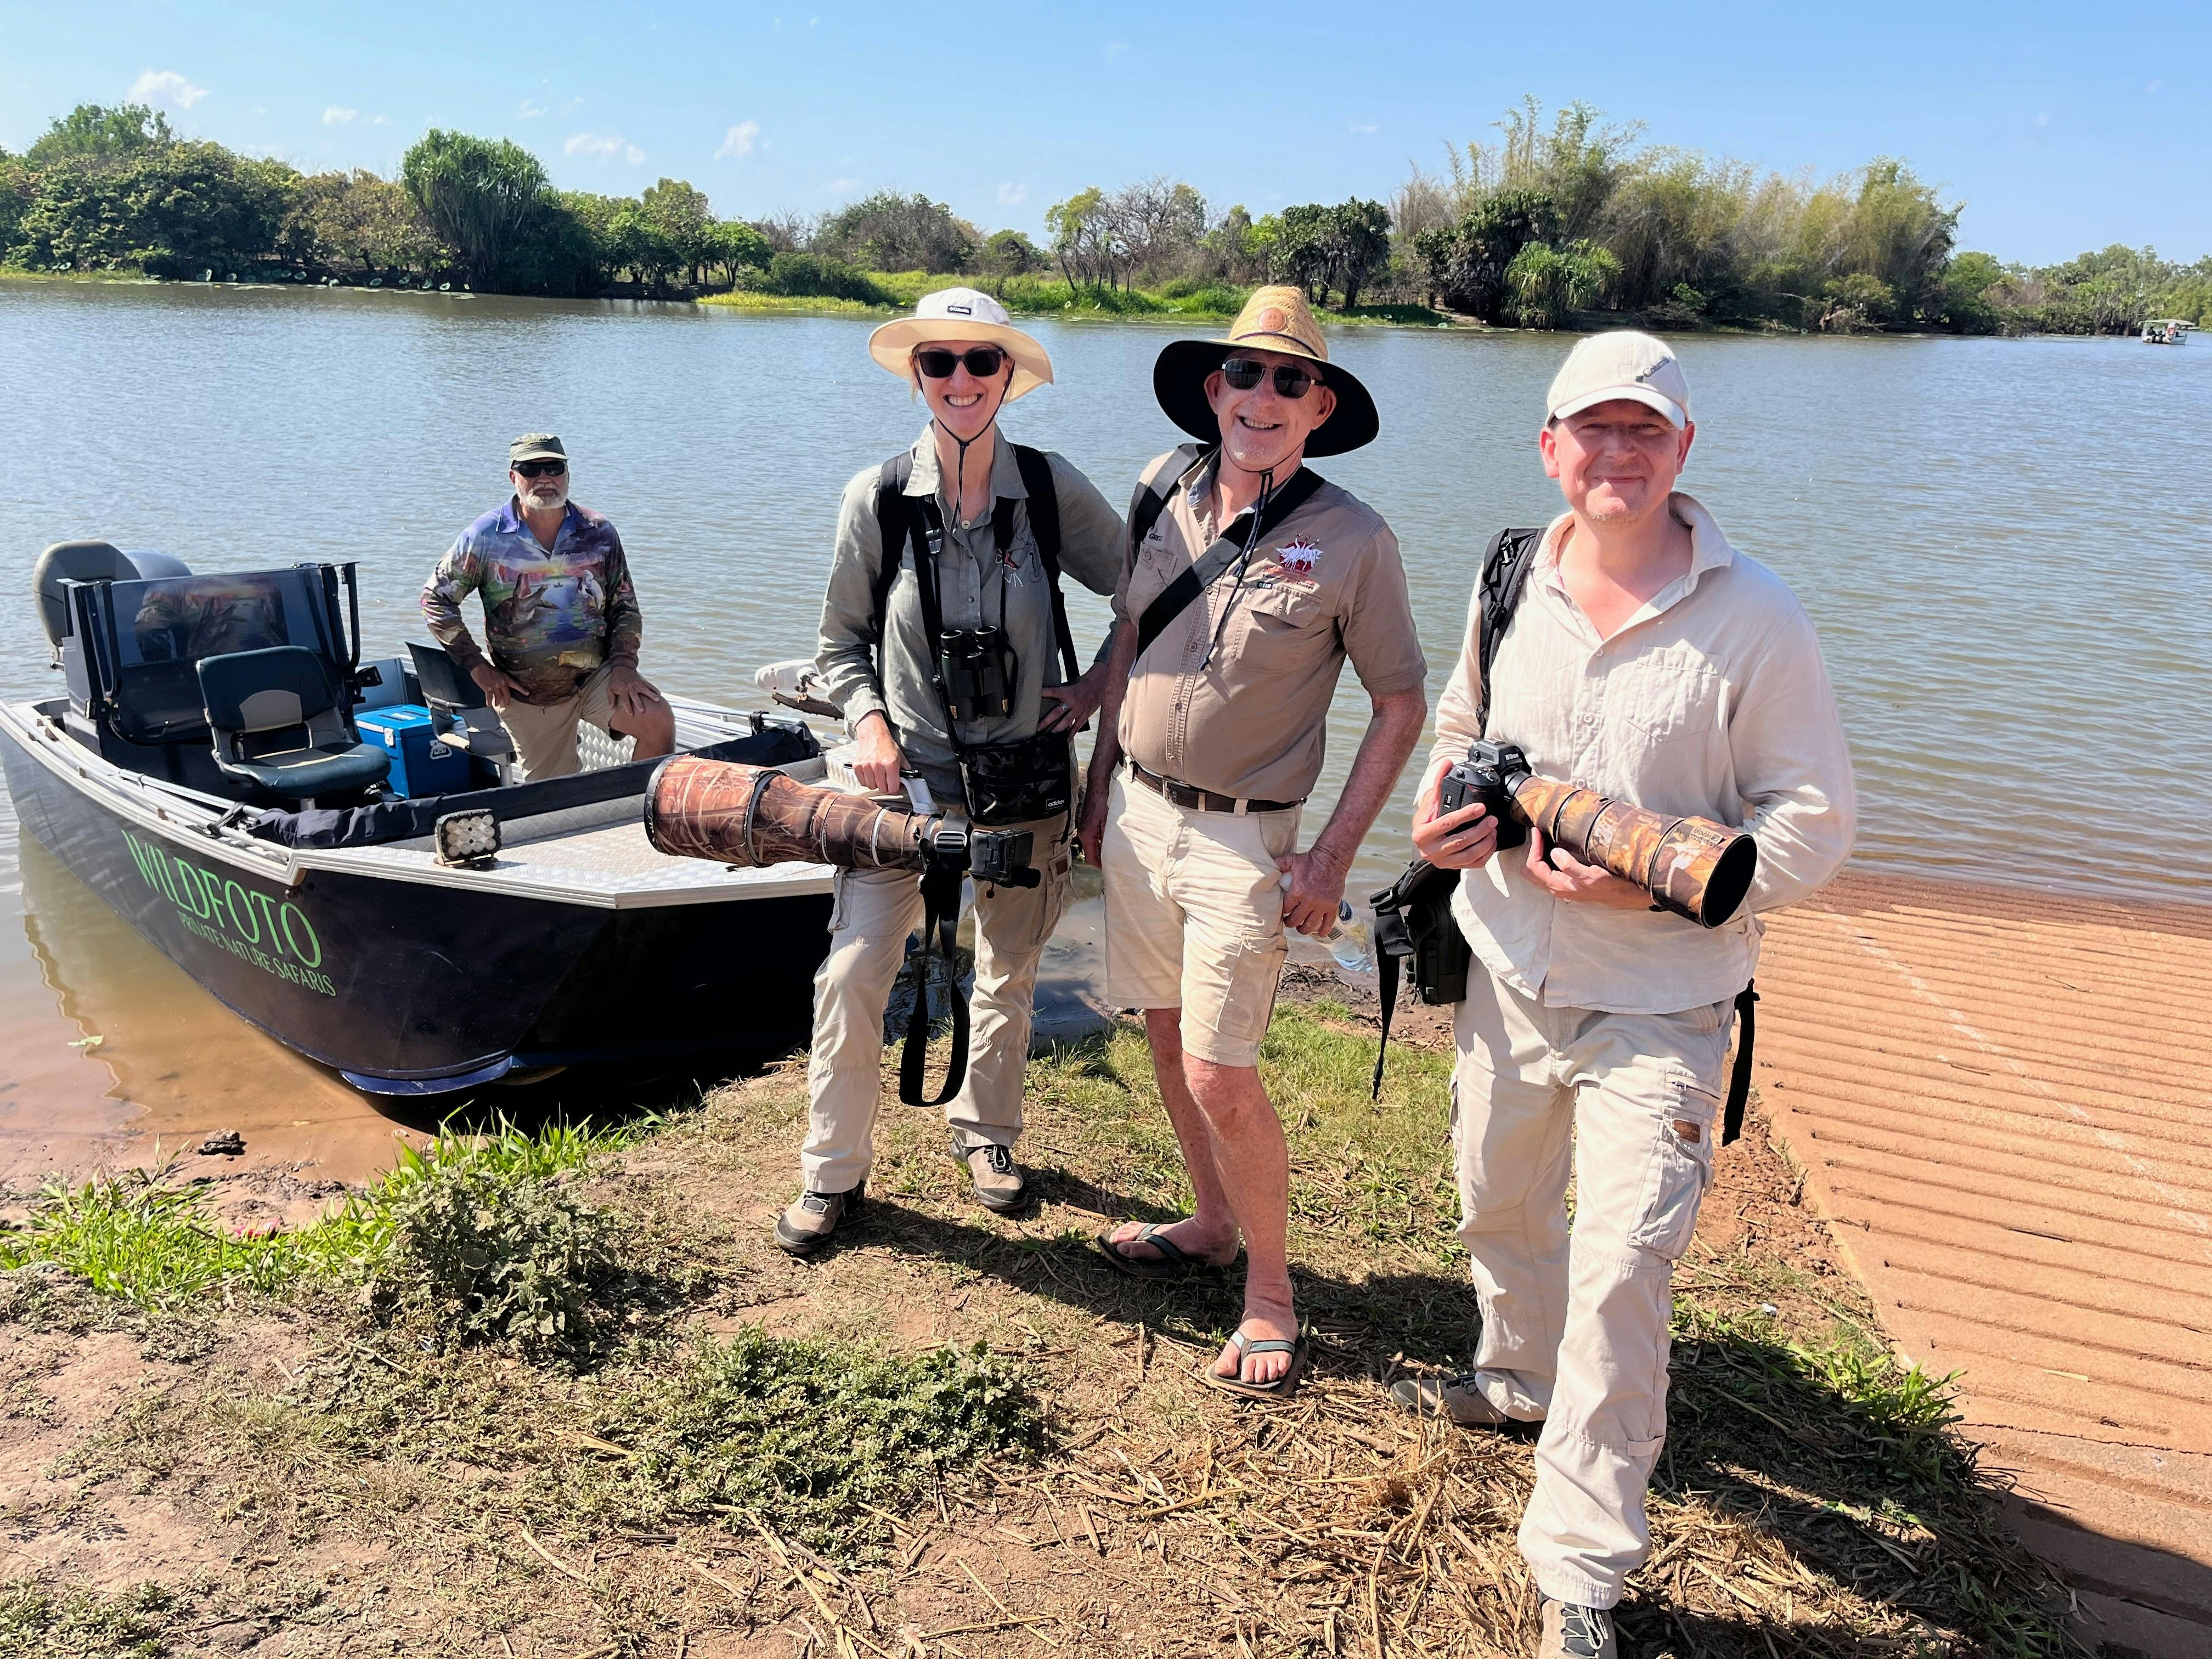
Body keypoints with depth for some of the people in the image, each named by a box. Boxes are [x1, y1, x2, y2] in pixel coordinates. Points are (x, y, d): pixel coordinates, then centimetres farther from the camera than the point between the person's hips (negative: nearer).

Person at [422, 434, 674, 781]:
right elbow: (436, 599, 3)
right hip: (525, 693, 0)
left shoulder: (598, 533, 2)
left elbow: (625, 605, 7)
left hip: (596, 674, 1)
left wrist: (624, 665, -8)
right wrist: (477, 666, -4)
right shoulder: (485, 537, -3)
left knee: (659, 723, -23)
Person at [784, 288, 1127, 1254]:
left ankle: (986, 1129, 41)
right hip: (907, 773, -1)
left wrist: (1102, 684, -2)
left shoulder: (1053, 489, -7)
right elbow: (841, 640, 3)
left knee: (1009, 972, 16)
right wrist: (868, 722, -12)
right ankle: (833, 1170, 15)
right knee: (852, 973, -6)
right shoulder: (877, 497, -7)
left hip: (1023, 775, 1)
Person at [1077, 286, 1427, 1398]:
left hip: (1241, 837, -5)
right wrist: (1098, 786, 14)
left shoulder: (1352, 541, -12)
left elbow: (1401, 703, -6)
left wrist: (1334, 857, -11)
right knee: (1168, 1039, 15)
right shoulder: (1164, 492, 1)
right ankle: (1213, 1226, 36)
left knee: (1222, 1077, -5)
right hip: (1135, 812, 5)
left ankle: (1269, 1291, 15)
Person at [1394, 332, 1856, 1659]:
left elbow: (1814, 825, -11)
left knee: (1619, 1276, -6)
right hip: (1507, 968, 5)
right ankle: (1521, 1374, 54)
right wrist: (1445, 804, -5)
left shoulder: (1754, 617, -13)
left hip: (1657, 1001, -5)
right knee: (1499, 1206, 24)